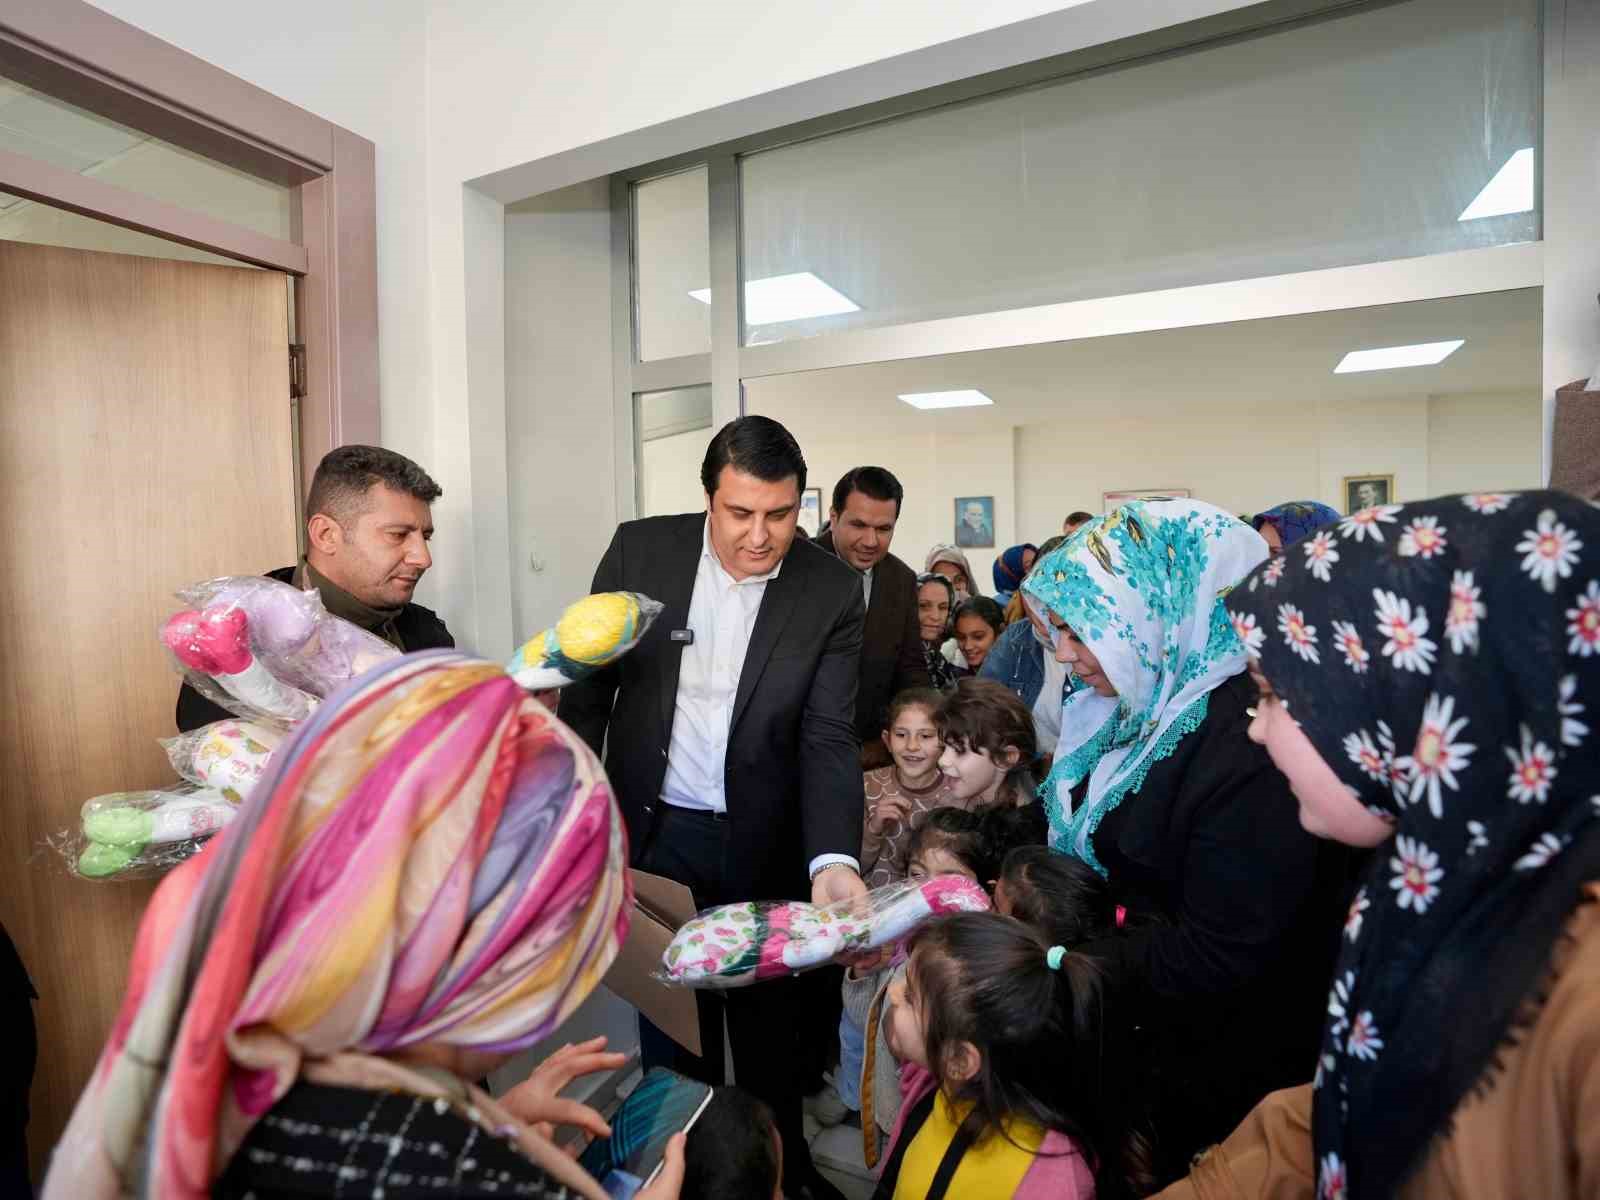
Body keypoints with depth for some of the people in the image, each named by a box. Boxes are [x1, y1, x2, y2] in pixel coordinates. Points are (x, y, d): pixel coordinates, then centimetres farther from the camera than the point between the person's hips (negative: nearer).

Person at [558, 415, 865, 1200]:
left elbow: (829, 737, -14)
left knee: (768, 1015, 19)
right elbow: (589, 687, -1)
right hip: (653, 829, 1)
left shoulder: (832, 591, -12)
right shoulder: (640, 549, -10)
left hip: (761, 840, 0)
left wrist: (833, 858, -28)